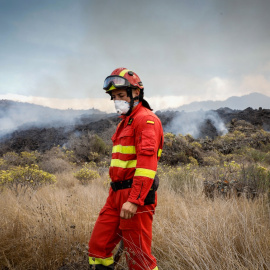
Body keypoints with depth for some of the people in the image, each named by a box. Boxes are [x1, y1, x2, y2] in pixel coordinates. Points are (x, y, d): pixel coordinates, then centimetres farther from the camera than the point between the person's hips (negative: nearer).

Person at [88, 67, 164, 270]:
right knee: (98, 247, 10)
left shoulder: (146, 119, -9)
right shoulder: (126, 121, 22)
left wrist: (134, 200, -26)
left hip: (136, 195, -9)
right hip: (117, 194, 9)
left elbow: (147, 163, -20)